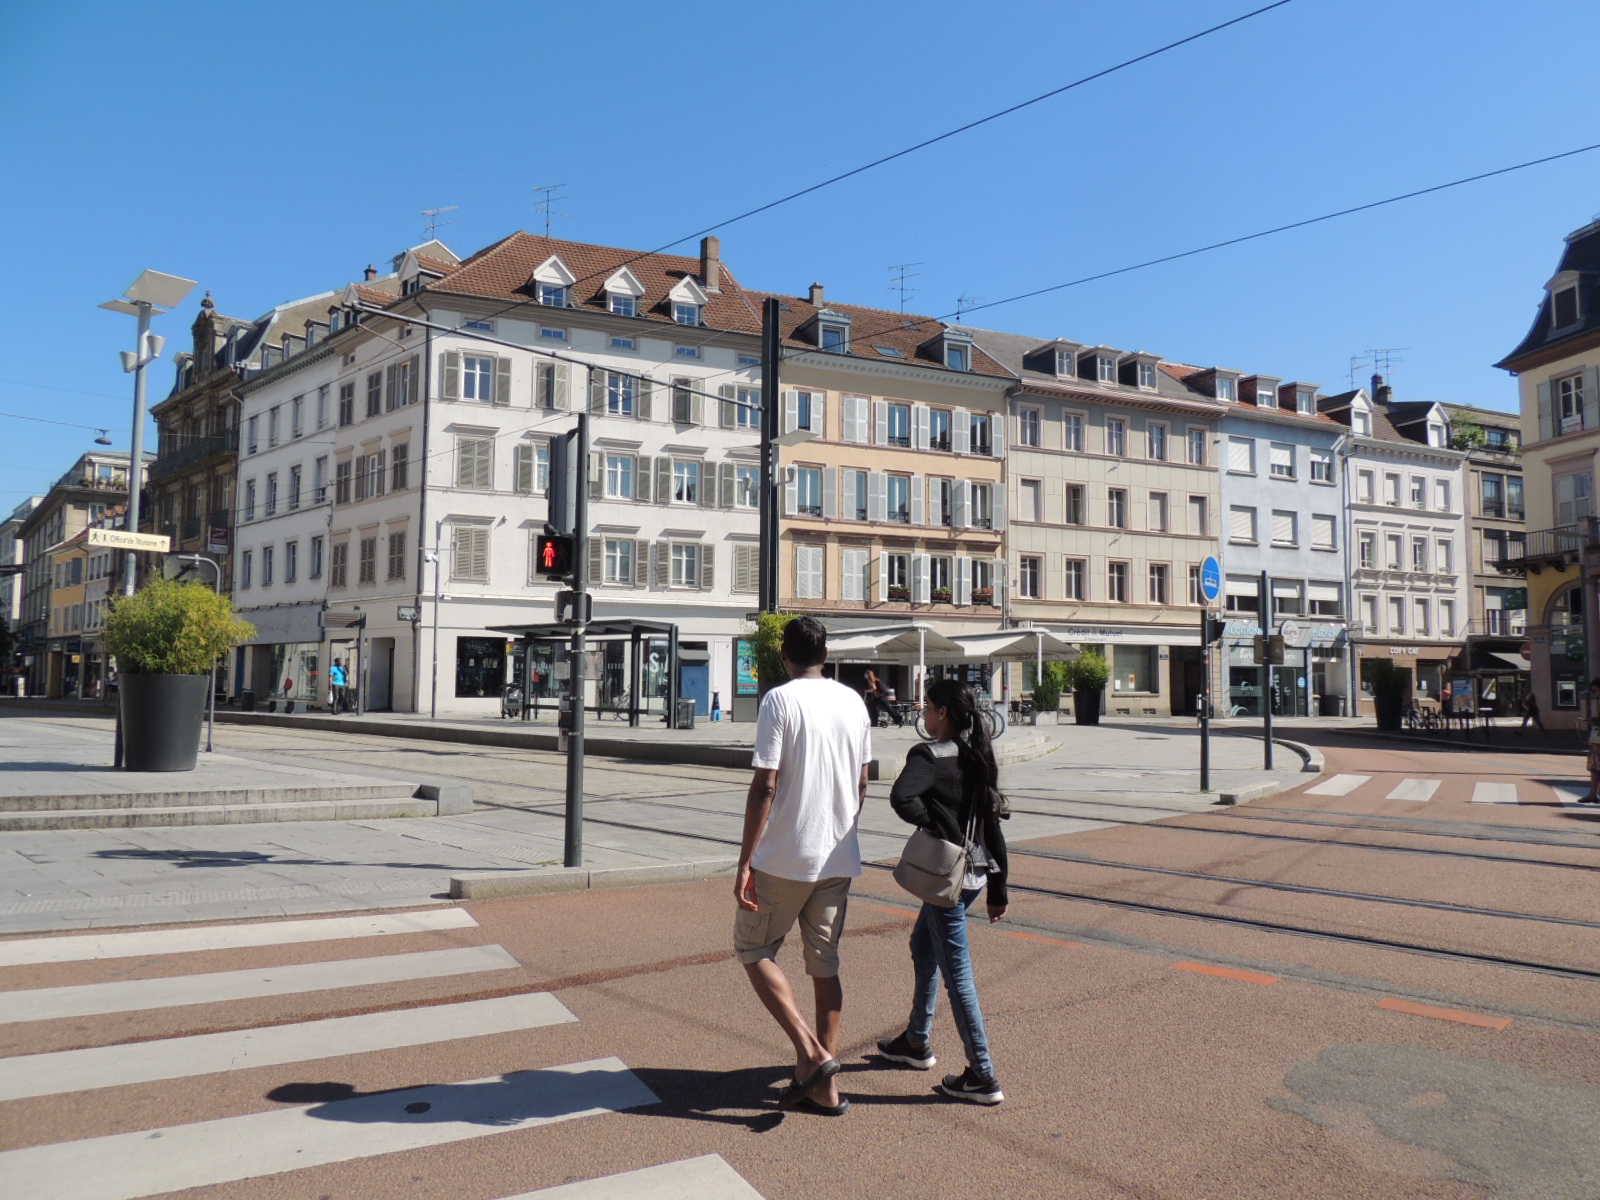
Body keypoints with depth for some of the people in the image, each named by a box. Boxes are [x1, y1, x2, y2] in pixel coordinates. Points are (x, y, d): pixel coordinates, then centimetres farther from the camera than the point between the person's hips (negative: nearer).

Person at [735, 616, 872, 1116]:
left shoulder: (779, 700, -12)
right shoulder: (853, 702, 6)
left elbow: (765, 787, -16)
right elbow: (862, 785, 13)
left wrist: (745, 862, -12)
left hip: (784, 859, -6)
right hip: (839, 859, 6)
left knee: (753, 948, 12)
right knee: (825, 964, 13)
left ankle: (809, 1051, -1)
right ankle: (824, 1087, 17)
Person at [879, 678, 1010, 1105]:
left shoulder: (930, 755, -16)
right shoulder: (978, 757, 8)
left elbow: (902, 797, -35)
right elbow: (994, 826, 11)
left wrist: (932, 824, -17)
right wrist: (998, 889, 15)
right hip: (975, 871, 9)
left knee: (956, 974, -1)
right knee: (922, 946, 25)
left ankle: (982, 1078, 6)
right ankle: (916, 1042, 39)